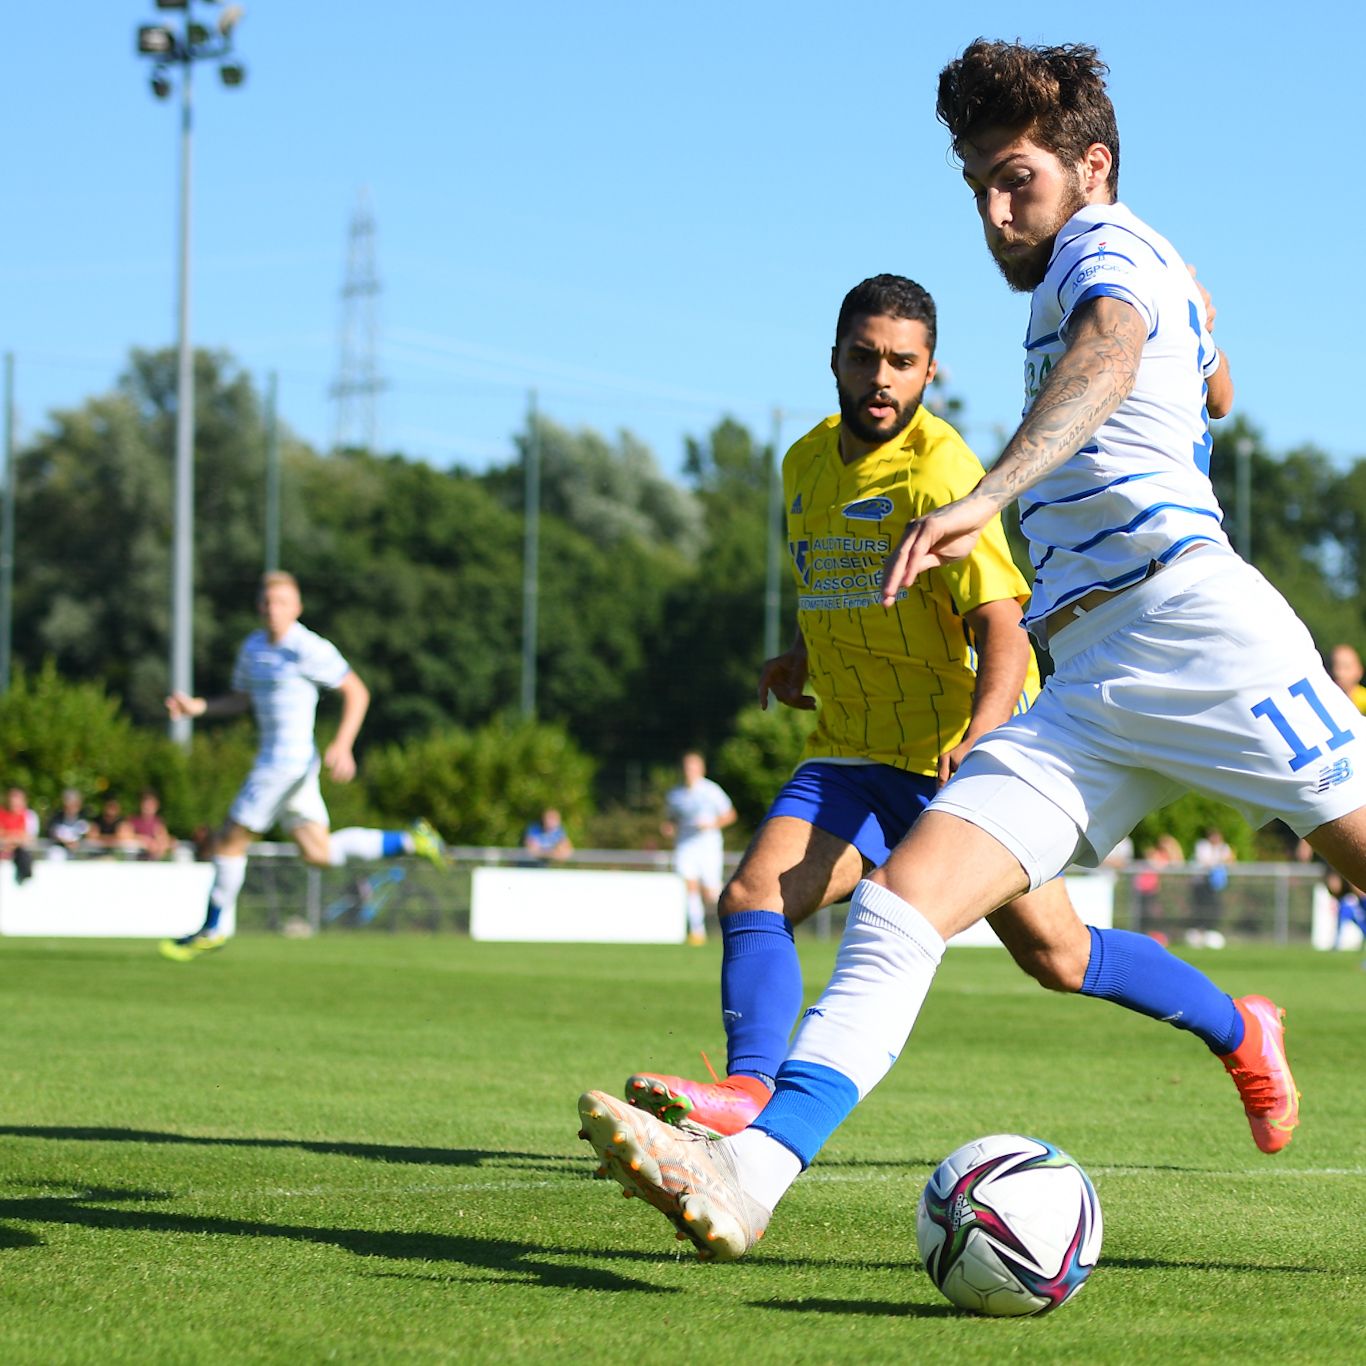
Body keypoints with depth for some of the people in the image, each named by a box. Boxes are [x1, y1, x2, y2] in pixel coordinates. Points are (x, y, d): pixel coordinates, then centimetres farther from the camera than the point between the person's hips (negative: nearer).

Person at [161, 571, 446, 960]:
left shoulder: (309, 649, -13)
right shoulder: (253, 647, 12)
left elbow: (357, 693, -9)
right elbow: (240, 699, 24)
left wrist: (342, 745, -19)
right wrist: (196, 706, 7)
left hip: (290, 759, -9)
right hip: (273, 758, 9)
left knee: (229, 840, -1)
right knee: (319, 852, 9)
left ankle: (211, 931, 12)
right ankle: (409, 841, 14)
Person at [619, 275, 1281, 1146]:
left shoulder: (939, 471, -17)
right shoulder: (808, 463, 8)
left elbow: (1001, 623, -25)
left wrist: (980, 736, -41)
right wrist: (806, 655, 10)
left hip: (964, 755, -6)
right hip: (854, 755, 6)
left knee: (1058, 956, -1)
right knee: (751, 900, -16)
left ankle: (1237, 1029, 19)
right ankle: (750, 1092, -28)